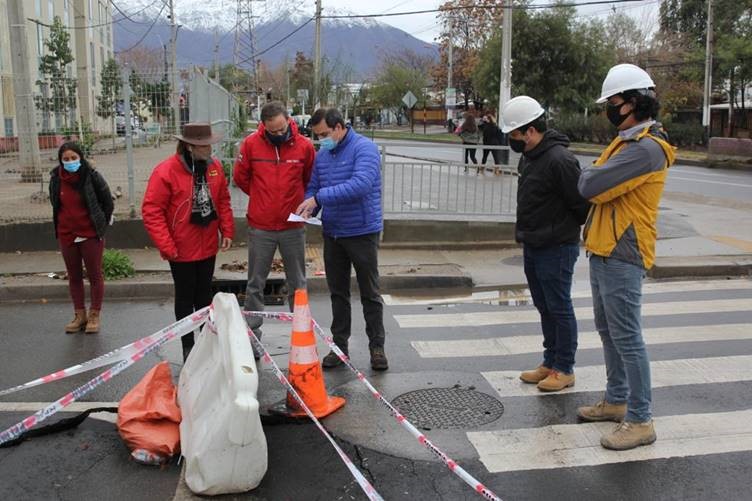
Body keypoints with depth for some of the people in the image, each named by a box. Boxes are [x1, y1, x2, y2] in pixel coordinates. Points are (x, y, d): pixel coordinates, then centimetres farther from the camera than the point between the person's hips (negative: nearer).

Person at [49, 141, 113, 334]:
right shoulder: (56, 179, 0)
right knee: (73, 276, 11)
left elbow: (108, 203, -2)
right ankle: (79, 315, 22)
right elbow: (56, 205, 16)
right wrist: (65, 224, 12)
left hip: (90, 234, -4)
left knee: (95, 275, 4)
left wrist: (100, 225, 1)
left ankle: (95, 315, 15)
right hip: (66, 235, 4)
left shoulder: (92, 176, -11)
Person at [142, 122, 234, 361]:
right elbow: (151, 211, -17)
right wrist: (166, 246, -19)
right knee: (185, 297, 9)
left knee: (205, 294, 18)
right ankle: (188, 347, 22)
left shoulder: (214, 167, -1)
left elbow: (223, 201, 9)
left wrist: (227, 231, 1)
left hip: (208, 247, 5)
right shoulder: (165, 172, -19)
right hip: (181, 250, -5)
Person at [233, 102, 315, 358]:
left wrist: (297, 202, 6)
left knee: (297, 285, 11)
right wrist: (262, 197, 10)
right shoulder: (251, 144, -6)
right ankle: (252, 335, 20)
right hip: (260, 227, 0)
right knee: (255, 285, 8)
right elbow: (240, 177, 8)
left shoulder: (304, 146, -5)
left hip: (293, 227, 0)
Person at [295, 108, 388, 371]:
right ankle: (339, 345, 26)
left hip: (362, 232, -6)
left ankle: (377, 347, 18)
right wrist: (309, 209, -9)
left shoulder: (364, 148, -14)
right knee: (338, 292, 14)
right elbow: (313, 187, 13)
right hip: (332, 233, 6)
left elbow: (361, 185, -29)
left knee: (370, 293, 5)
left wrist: (319, 197, -29)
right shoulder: (322, 155, 8)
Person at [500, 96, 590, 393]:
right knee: (544, 308, 17)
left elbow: (583, 203, -21)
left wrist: (565, 229, -6)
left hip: (556, 249, -10)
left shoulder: (559, 159, -21)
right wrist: (527, 234, 12)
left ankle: (564, 369, 14)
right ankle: (550, 362, 29)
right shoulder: (529, 156, 10)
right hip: (532, 246, 10)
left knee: (559, 308, 2)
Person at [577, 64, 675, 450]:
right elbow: (590, 185, 13)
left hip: (621, 257, -11)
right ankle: (616, 401, 33)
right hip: (603, 252, 11)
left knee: (626, 337, -4)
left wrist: (587, 176, -3)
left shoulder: (646, 148, -18)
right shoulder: (625, 141, 16)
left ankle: (640, 421, 6)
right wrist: (593, 178, -7)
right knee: (608, 331, 19)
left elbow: (592, 187, -23)